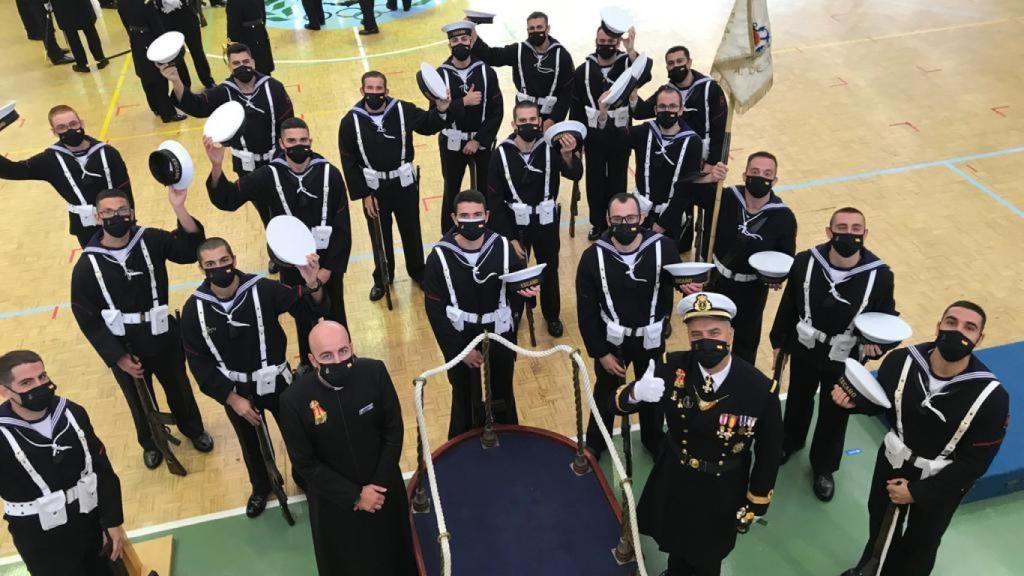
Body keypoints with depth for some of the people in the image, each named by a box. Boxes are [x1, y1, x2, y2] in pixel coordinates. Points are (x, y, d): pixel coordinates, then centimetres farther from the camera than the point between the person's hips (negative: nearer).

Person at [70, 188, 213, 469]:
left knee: (179, 388, 24)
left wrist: (179, 209, -41)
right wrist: (117, 356, -12)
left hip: (163, 339, 1)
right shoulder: (87, 265, -15)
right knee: (140, 402, 23)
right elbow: (87, 319, -10)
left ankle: (193, 429, 53)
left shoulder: (152, 240, -12)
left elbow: (190, 250, -27)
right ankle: (151, 443, 52)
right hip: (123, 349, 0)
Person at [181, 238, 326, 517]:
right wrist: (232, 398, -13)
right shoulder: (194, 309, -16)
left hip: (277, 383, -1)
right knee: (251, 445, 26)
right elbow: (198, 362, -9)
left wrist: (312, 284, -44)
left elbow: (310, 309, -21)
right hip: (235, 391, 2)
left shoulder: (263, 290, -23)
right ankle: (261, 488, 56)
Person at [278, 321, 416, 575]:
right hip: (334, 498, -2)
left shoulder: (375, 372, -22)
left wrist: (379, 484, -12)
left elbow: (394, 431, -9)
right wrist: (355, 496, -15)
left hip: (383, 485, 2)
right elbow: (305, 463, -16)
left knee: (393, 550, 26)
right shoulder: (294, 399, -27)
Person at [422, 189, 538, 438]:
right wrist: (459, 350, -15)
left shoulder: (503, 248, -11)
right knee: (466, 404, 18)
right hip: (462, 345, -2)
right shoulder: (439, 258, -16)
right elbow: (436, 313, -12)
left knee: (503, 400, 22)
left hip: (500, 342, 2)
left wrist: (527, 292, -25)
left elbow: (517, 290, 0)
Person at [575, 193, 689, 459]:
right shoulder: (593, 256, -20)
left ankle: (654, 440, 52)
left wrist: (689, 286, -27)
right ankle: (595, 443, 48)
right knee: (605, 392, 23)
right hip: (610, 339, 0)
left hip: (651, 339, 1)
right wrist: (599, 352, -11)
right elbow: (586, 311, -13)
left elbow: (681, 280, -2)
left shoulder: (664, 248, -20)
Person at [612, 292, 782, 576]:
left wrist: (755, 506, -4)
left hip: (722, 495, -2)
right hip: (674, 482, 2)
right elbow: (617, 403, -15)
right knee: (676, 546, 29)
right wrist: (637, 392, -39)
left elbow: (768, 454, -13)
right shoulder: (672, 367, -21)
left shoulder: (761, 390, -26)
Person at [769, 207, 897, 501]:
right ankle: (790, 441, 59)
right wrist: (778, 342, 2)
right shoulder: (805, 262, -21)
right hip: (804, 351, 1)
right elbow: (788, 305, -7)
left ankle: (823, 467, 46)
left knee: (835, 415, 19)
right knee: (798, 401, 28)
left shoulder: (880, 275, -23)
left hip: (844, 360, -1)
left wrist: (878, 342, -29)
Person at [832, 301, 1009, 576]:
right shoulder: (901, 361, -23)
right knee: (881, 527, 30)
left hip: (941, 484, -2)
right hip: (892, 464, 3)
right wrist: (855, 401, -25)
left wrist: (918, 492, -20)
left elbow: (974, 463, -21)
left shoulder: (991, 397, -30)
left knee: (920, 545, 25)